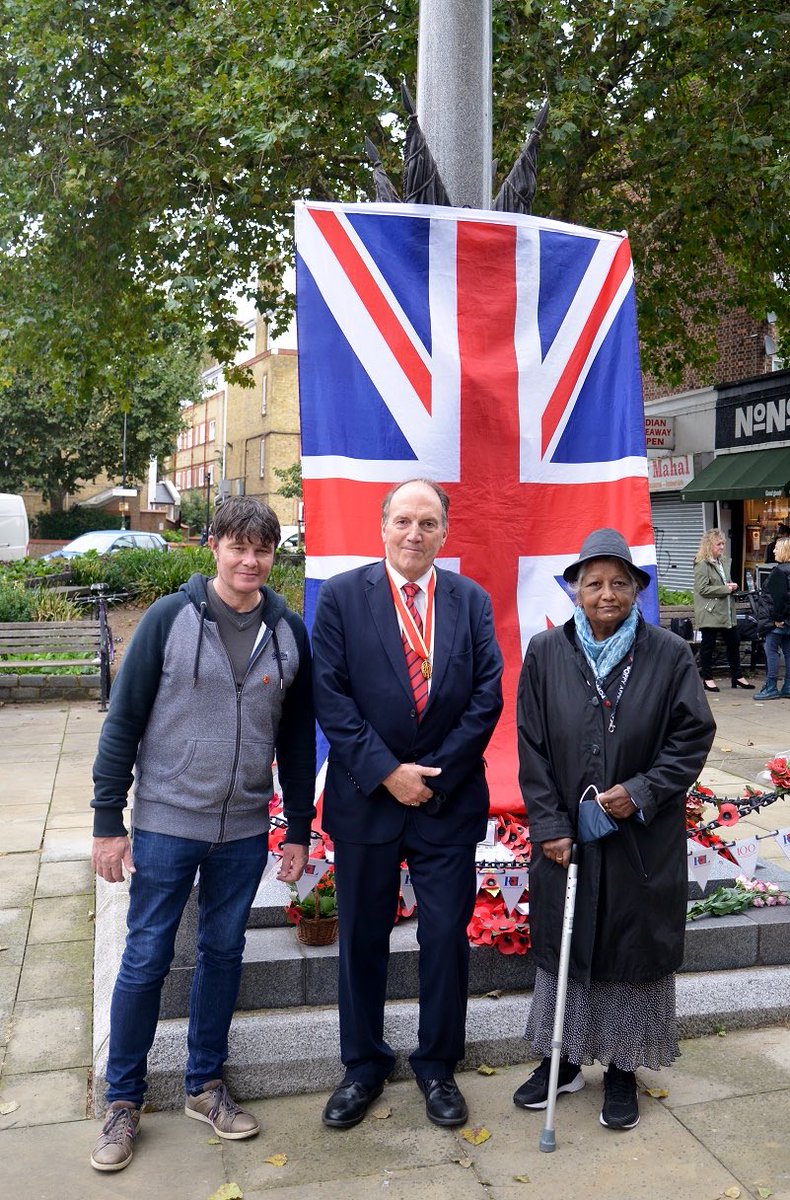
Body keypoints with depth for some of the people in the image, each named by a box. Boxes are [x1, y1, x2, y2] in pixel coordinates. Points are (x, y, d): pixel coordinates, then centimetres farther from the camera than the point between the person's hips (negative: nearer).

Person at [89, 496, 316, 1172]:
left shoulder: (288, 631, 1)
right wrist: (108, 821, -7)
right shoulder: (170, 618, -8)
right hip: (167, 824, -3)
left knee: (224, 954, 14)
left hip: (244, 830, 3)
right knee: (146, 959, 5)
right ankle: (124, 1099, 24)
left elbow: (297, 736, 7)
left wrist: (300, 830, 8)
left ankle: (205, 1085, 32)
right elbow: (124, 721, -5)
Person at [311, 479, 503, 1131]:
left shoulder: (471, 601, 3)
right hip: (366, 799, -1)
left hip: (449, 801, 1)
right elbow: (330, 695, -8)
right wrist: (385, 771, -14)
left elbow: (488, 695, -2)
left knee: (447, 937, 9)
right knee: (362, 939, 12)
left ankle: (438, 1066, 30)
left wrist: (434, 775, -10)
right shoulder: (342, 595, -3)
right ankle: (363, 1065, 32)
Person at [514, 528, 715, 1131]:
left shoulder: (669, 654, -7)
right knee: (563, 945, 13)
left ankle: (623, 1069, 30)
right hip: (565, 837, 1)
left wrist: (642, 793, -16)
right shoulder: (545, 653, -4)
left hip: (644, 840, -1)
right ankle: (564, 1059, 33)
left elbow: (694, 736, -4)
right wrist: (549, 826, -7)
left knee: (635, 948, 11)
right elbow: (532, 748, -2)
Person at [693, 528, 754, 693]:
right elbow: (703, 589, -19)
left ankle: (737, 677, 21)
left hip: (725, 611, 9)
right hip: (709, 612, -9)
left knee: (733, 642, 11)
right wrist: (725, 589, -17)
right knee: (708, 645, 2)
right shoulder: (701, 564, -12)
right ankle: (707, 679, 12)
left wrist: (731, 586, 7)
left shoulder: (719, 562, 16)